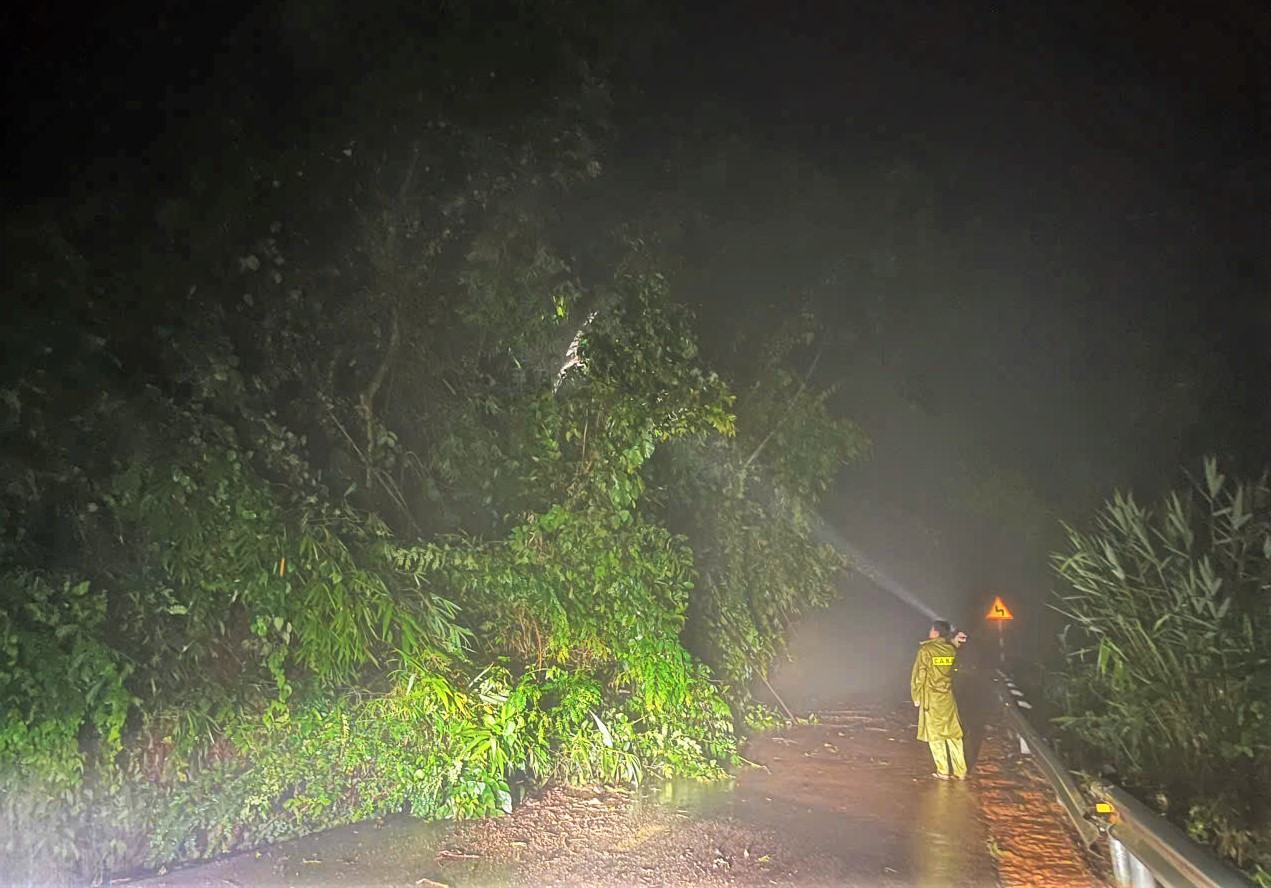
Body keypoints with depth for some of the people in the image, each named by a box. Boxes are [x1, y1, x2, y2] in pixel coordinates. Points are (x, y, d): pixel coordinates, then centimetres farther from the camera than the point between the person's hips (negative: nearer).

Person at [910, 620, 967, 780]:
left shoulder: (926, 650, -13)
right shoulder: (951, 650, -1)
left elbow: (918, 675, -11)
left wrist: (916, 697, -1)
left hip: (930, 699, -4)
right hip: (948, 698, 4)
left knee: (935, 735, 5)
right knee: (954, 734, 11)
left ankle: (943, 771, 9)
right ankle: (961, 771, 15)